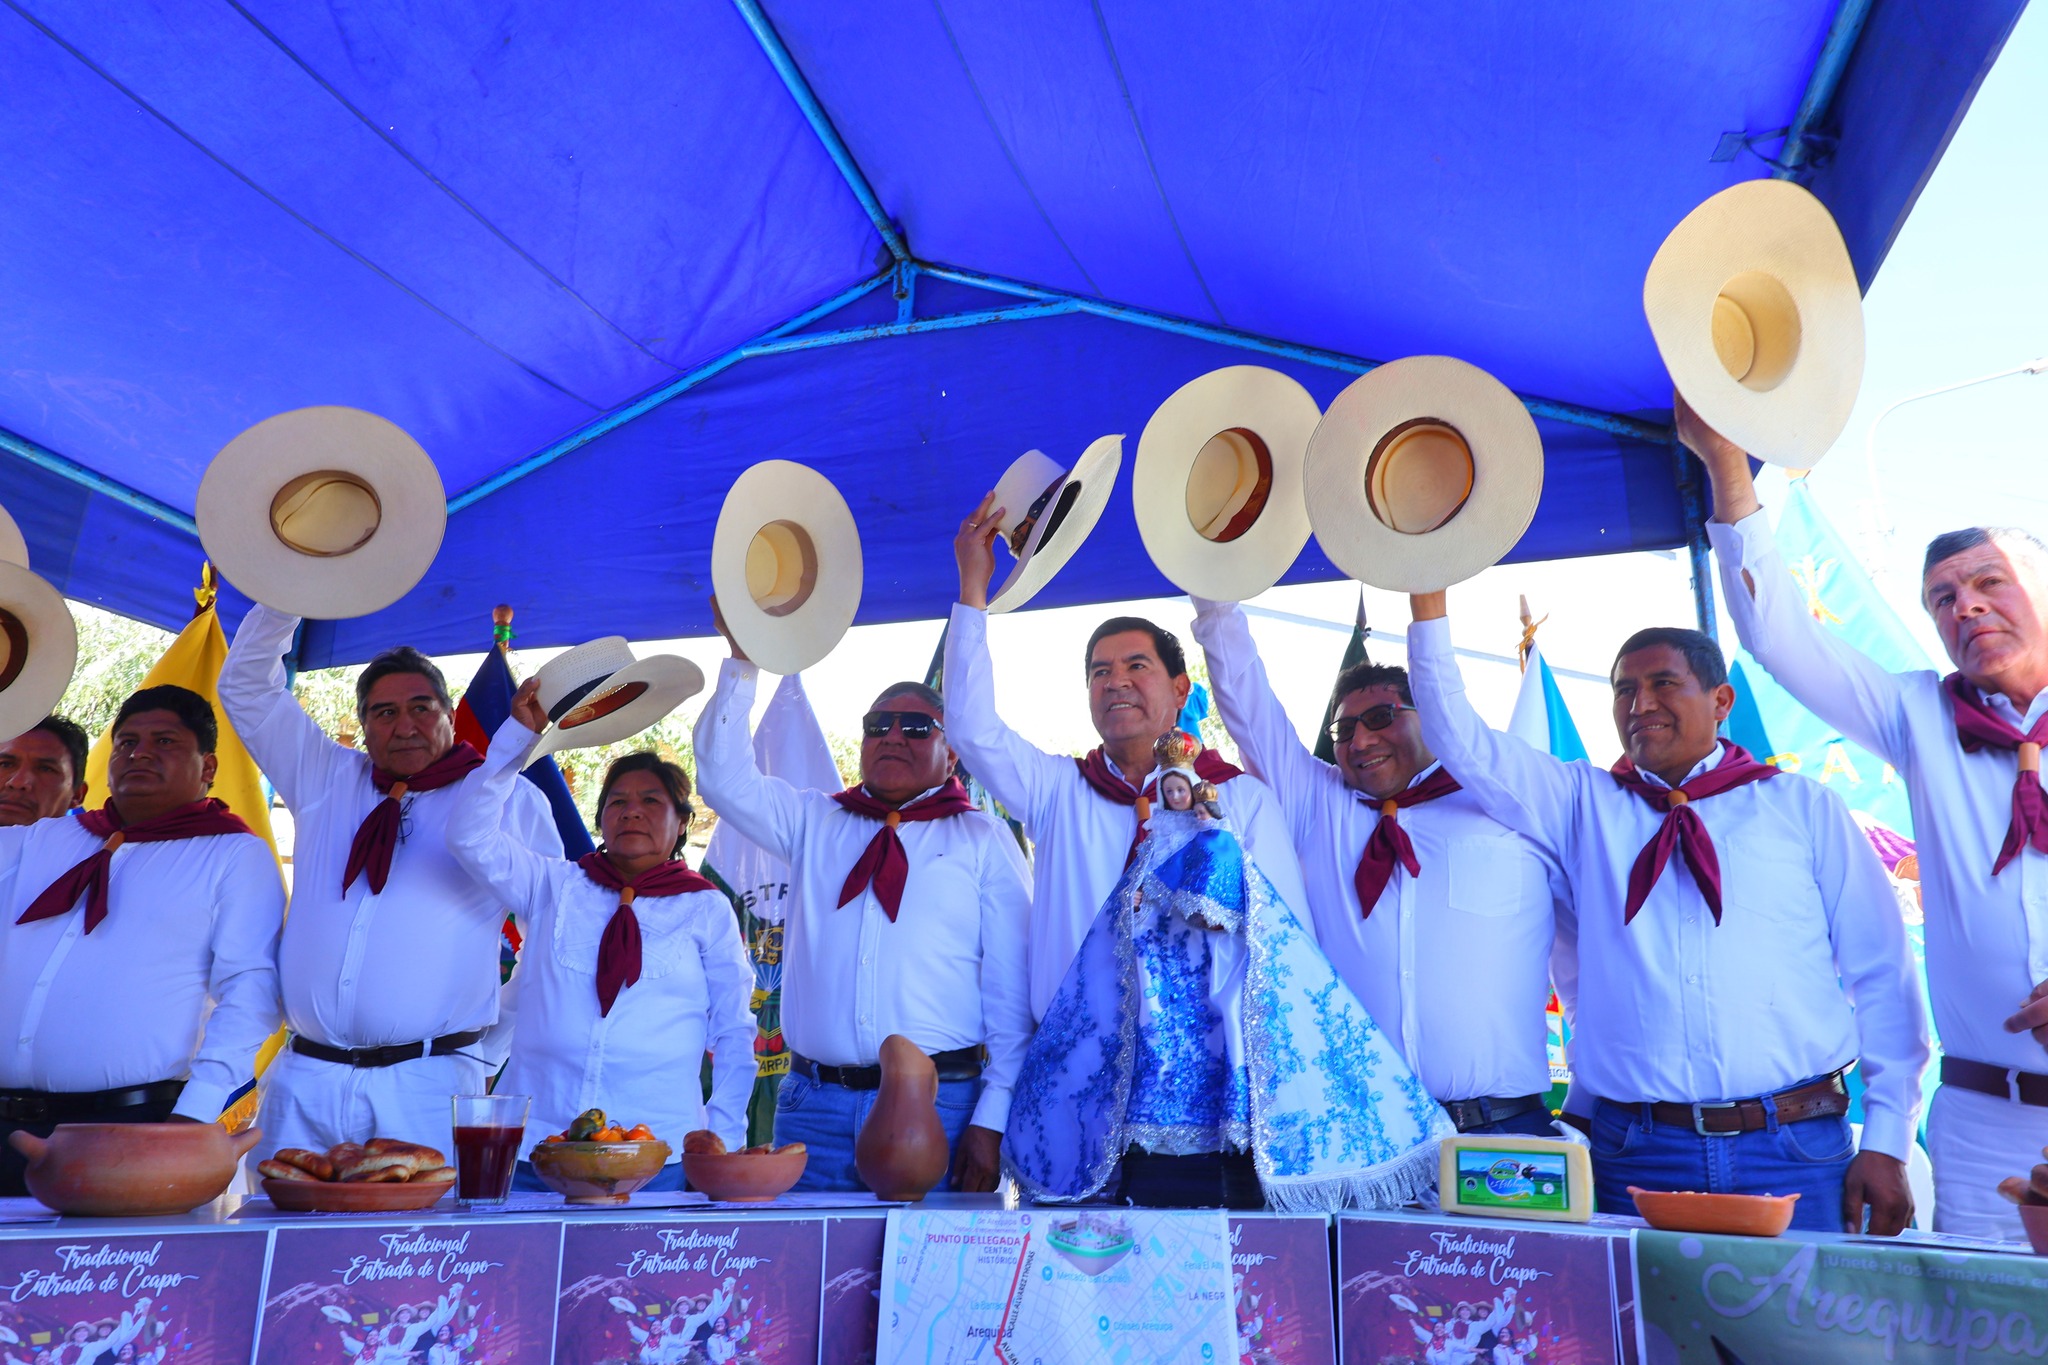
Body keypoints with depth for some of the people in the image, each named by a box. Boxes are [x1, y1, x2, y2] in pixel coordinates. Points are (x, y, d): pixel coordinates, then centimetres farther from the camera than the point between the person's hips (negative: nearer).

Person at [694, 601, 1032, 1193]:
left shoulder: (984, 841, 4)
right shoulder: (814, 822, 15)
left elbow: (1011, 993, -1)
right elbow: (726, 779, 4)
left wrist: (992, 1120, -7)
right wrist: (743, 661, -3)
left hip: (939, 1103, -2)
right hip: (814, 1105, 3)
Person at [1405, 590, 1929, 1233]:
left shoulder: (1804, 807, 6)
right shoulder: (1584, 804, 9)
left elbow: (1882, 977, 4)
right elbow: (1461, 739, 0)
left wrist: (1887, 1142, -1)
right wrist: (1429, 602, -6)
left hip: (1795, 1154, 0)